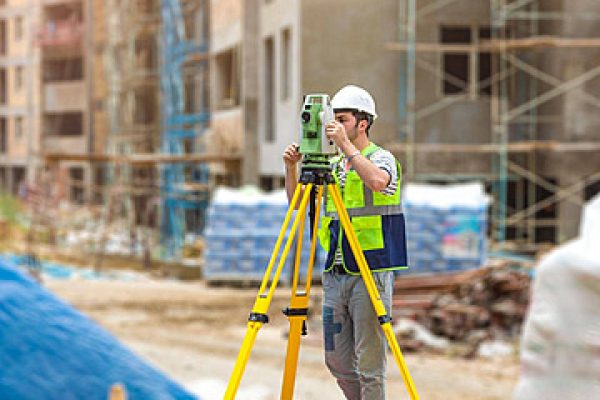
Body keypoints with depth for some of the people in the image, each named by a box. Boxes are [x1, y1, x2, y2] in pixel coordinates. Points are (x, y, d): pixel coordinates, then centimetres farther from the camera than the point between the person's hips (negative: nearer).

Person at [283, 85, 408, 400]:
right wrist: (291, 168, -1)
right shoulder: (333, 165, 15)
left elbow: (378, 182, -28)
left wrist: (345, 145, -27)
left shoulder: (382, 158, -5)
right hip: (335, 275, 7)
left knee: (369, 364, -5)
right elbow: (298, 203, 14)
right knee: (336, 360, 12)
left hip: (371, 272, -7)